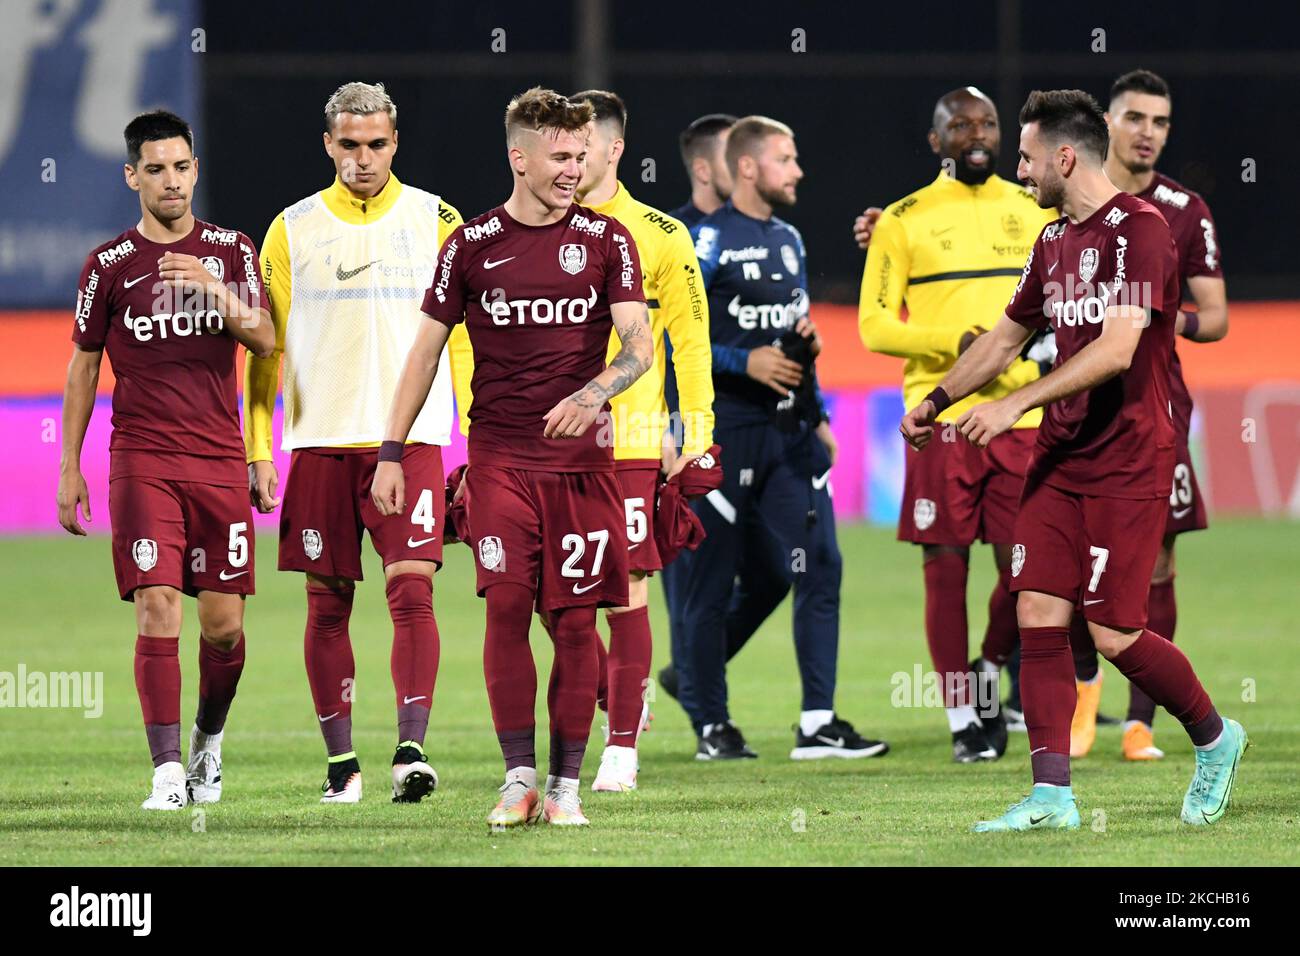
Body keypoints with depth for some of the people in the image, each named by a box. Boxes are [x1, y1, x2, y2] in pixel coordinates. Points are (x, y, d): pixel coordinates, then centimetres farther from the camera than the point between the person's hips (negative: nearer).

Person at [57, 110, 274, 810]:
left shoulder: (231, 251, 8)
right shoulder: (110, 264, 4)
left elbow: (264, 341, -2)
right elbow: (83, 365, 9)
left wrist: (215, 288, -19)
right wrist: (69, 466, 6)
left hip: (219, 458, 2)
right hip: (141, 458, -2)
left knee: (224, 623, 3)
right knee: (157, 609, -12)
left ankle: (209, 737, 29)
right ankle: (167, 771, -11)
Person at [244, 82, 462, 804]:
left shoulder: (436, 221, 5)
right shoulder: (293, 230, 8)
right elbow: (266, 346, 9)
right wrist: (258, 449, 3)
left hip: (410, 439, -2)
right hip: (320, 440, 2)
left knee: (411, 588, -14)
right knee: (327, 603, 3)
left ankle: (411, 749, -17)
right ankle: (341, 763, 11)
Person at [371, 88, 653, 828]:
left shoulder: (605, 240, 3)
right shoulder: (473, 244, 4)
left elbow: (639, 344, -6)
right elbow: (428, 348, 9)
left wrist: (592, 393, -26)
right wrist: (392, 452, 5)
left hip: (582, 459, 0)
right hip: (500, 456, 0)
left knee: (575, 618, -1)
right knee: (507, 604, -10)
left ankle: (566, 784, 6)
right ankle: (519, 775, -2)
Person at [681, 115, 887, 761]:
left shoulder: (789, 240, 17)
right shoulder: (708, 241, -8)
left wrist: (809, 341, 7)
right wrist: (744, 362, -19)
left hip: (789, 431, 7)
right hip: (725, 429, -7)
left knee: (819, 565, -4)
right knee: (710, 581, 1)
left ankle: (817, 724, -4)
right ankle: (711, 726, 10)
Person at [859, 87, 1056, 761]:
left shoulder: (1033, 211, 12)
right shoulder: (905, 221, 3)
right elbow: (873, 323, -2)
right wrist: (956, 341, -15)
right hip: (940, 420, -2)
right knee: (946, 567, -1)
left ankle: (988, 678, 24)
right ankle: (962, 718, 10)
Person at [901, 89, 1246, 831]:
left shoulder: (1139, 228, -14)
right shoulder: (1054, 241, 14)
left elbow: (1117, 348, -24)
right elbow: (1008, 337, 27)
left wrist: (1015, 404, -26)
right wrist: (938, 399, 18)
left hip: (1127, 464, -8)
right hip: (1058, 459, 8)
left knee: (1116, 635, -6)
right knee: (1040, 616, -3)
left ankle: (1215, 738, 18)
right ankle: (1051, 795, -1)